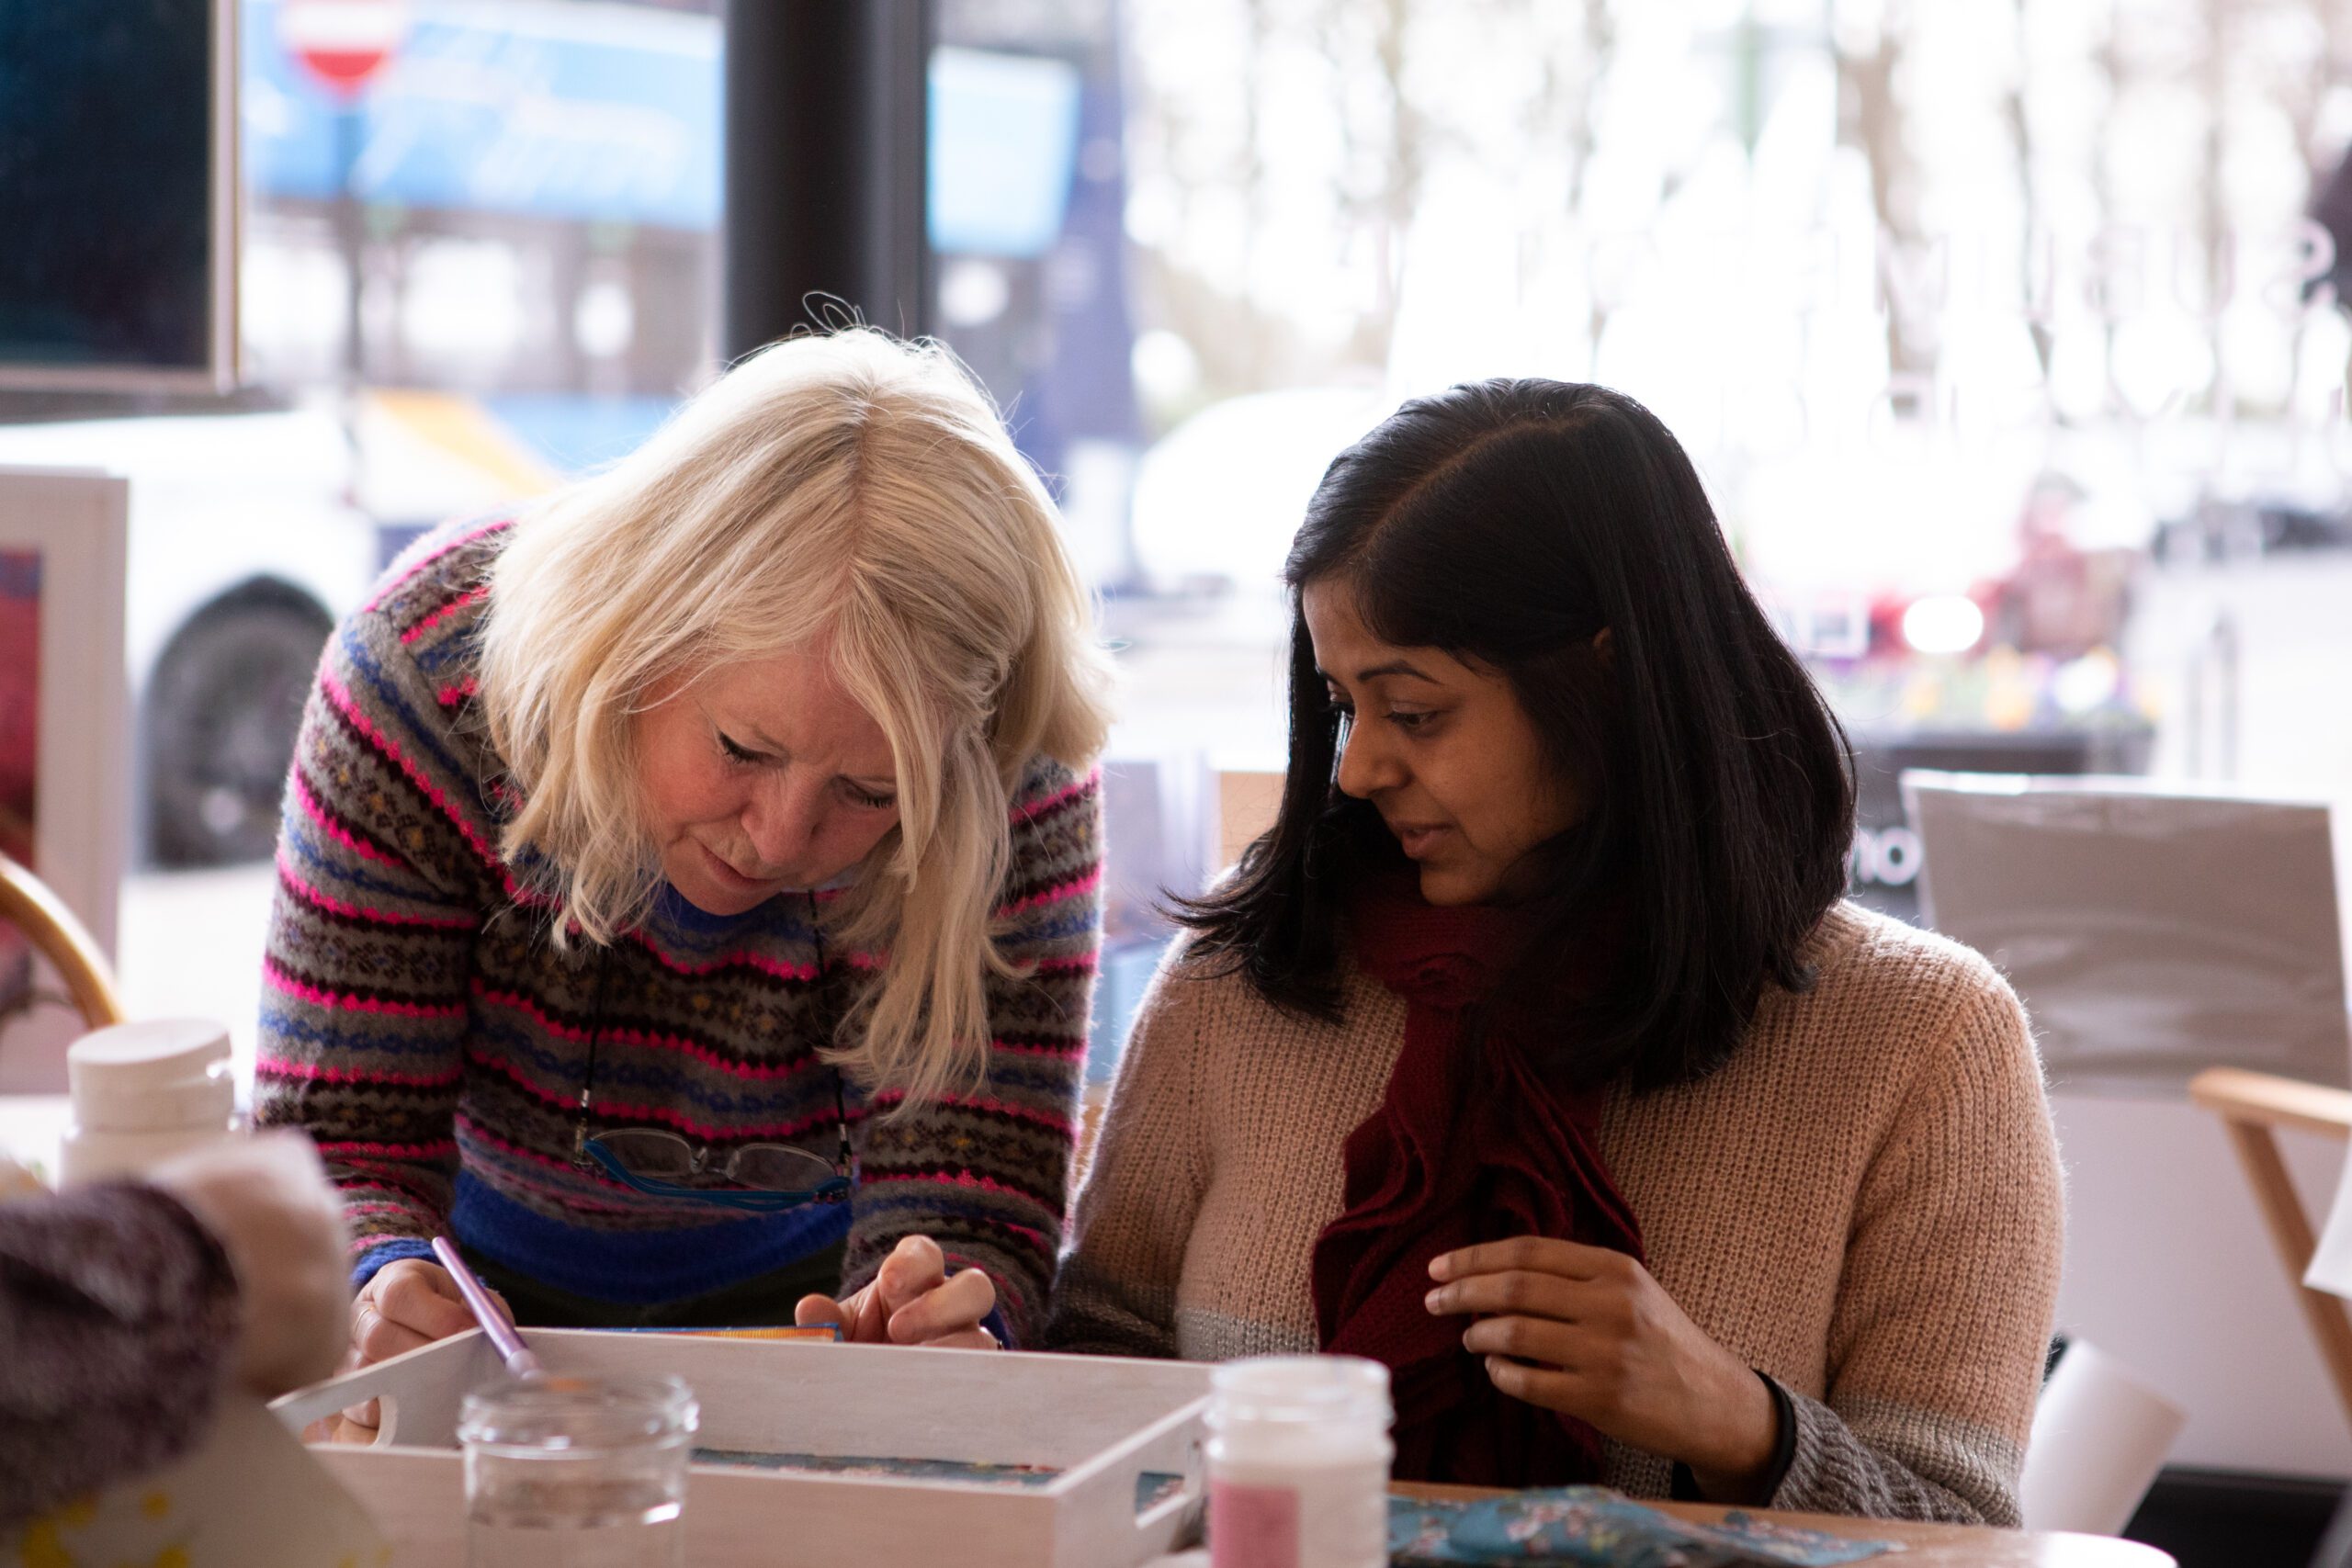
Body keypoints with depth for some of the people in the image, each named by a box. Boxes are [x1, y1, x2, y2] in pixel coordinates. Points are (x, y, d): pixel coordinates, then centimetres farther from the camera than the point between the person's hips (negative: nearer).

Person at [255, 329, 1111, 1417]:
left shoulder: (1016, 801, -25)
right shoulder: (431, 669, -26)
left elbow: (967, 1212, -24)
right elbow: (336, 1142, -22)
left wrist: (924, 1318, -48)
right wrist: (385, 1283, -45)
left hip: (799, 1290, 1)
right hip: (485, 1277, -1)